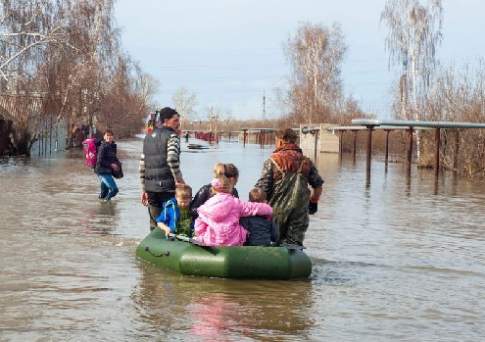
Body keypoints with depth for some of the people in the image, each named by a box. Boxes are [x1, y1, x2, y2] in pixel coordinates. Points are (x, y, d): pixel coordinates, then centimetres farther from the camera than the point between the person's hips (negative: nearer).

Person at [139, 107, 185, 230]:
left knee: (154, 225, 11)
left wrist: (144, 189, 19)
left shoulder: (148, 137, 16)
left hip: (150, 187, 6)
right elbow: (172, 159, -22)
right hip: (167, 187, -6)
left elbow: (142, 166, 16)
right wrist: (179, 180, -14)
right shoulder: (171, 136, -5)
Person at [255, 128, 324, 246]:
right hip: (299, 213, 3)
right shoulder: (306, 162, 6)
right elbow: (318, 186, 13)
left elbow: (262, 189, -10)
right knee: (295, 243, 5)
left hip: (277, 212, -3)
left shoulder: (272, 161, -7)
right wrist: (313, 202, 30)